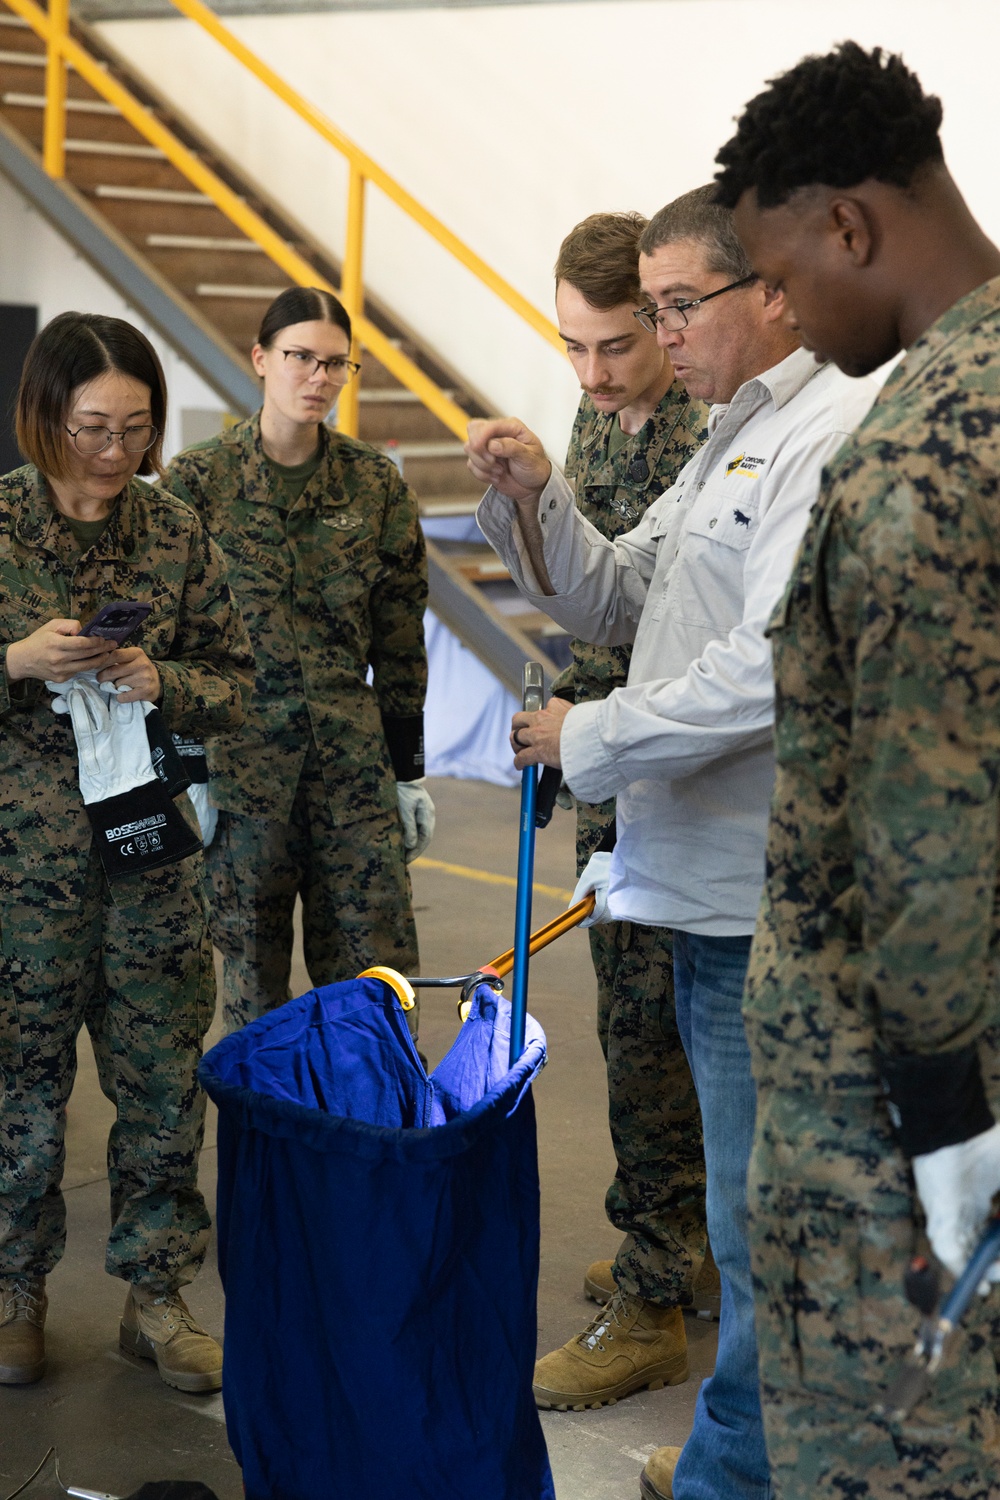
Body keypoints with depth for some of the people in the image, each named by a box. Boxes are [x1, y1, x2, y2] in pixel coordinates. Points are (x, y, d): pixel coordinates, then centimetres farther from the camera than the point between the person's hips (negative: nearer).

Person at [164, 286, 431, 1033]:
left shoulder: (377, 485, 5)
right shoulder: (197, 481, -1)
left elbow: (400, 642, 9)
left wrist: (410, 772, 9)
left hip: (352, 754, 2)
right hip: (239, 757, -2)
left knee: (380, 970, 0)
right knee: (254, 970, 6)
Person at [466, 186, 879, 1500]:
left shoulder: (833, 433, -13)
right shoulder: (727, 442, 20)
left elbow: (776, 665, -23)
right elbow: (617, 603, 21)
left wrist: (592, 737, -14)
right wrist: (533, 500, 4)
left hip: (767, 897, -10)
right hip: (707, 877, 10)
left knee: (763, 1211, 0)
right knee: (749, 1201, 19)